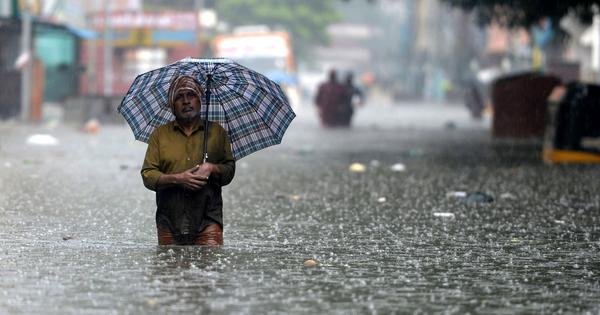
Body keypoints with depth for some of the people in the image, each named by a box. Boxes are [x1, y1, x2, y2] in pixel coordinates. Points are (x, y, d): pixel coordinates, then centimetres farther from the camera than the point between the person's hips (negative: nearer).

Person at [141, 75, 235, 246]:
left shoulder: (216, 131, 13)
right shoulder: (160, 134, 11)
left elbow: (230, 170, 13)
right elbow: (147, 176, 4)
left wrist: (212, 168, -9)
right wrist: (177, 179, -12)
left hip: (207, 219, -1)